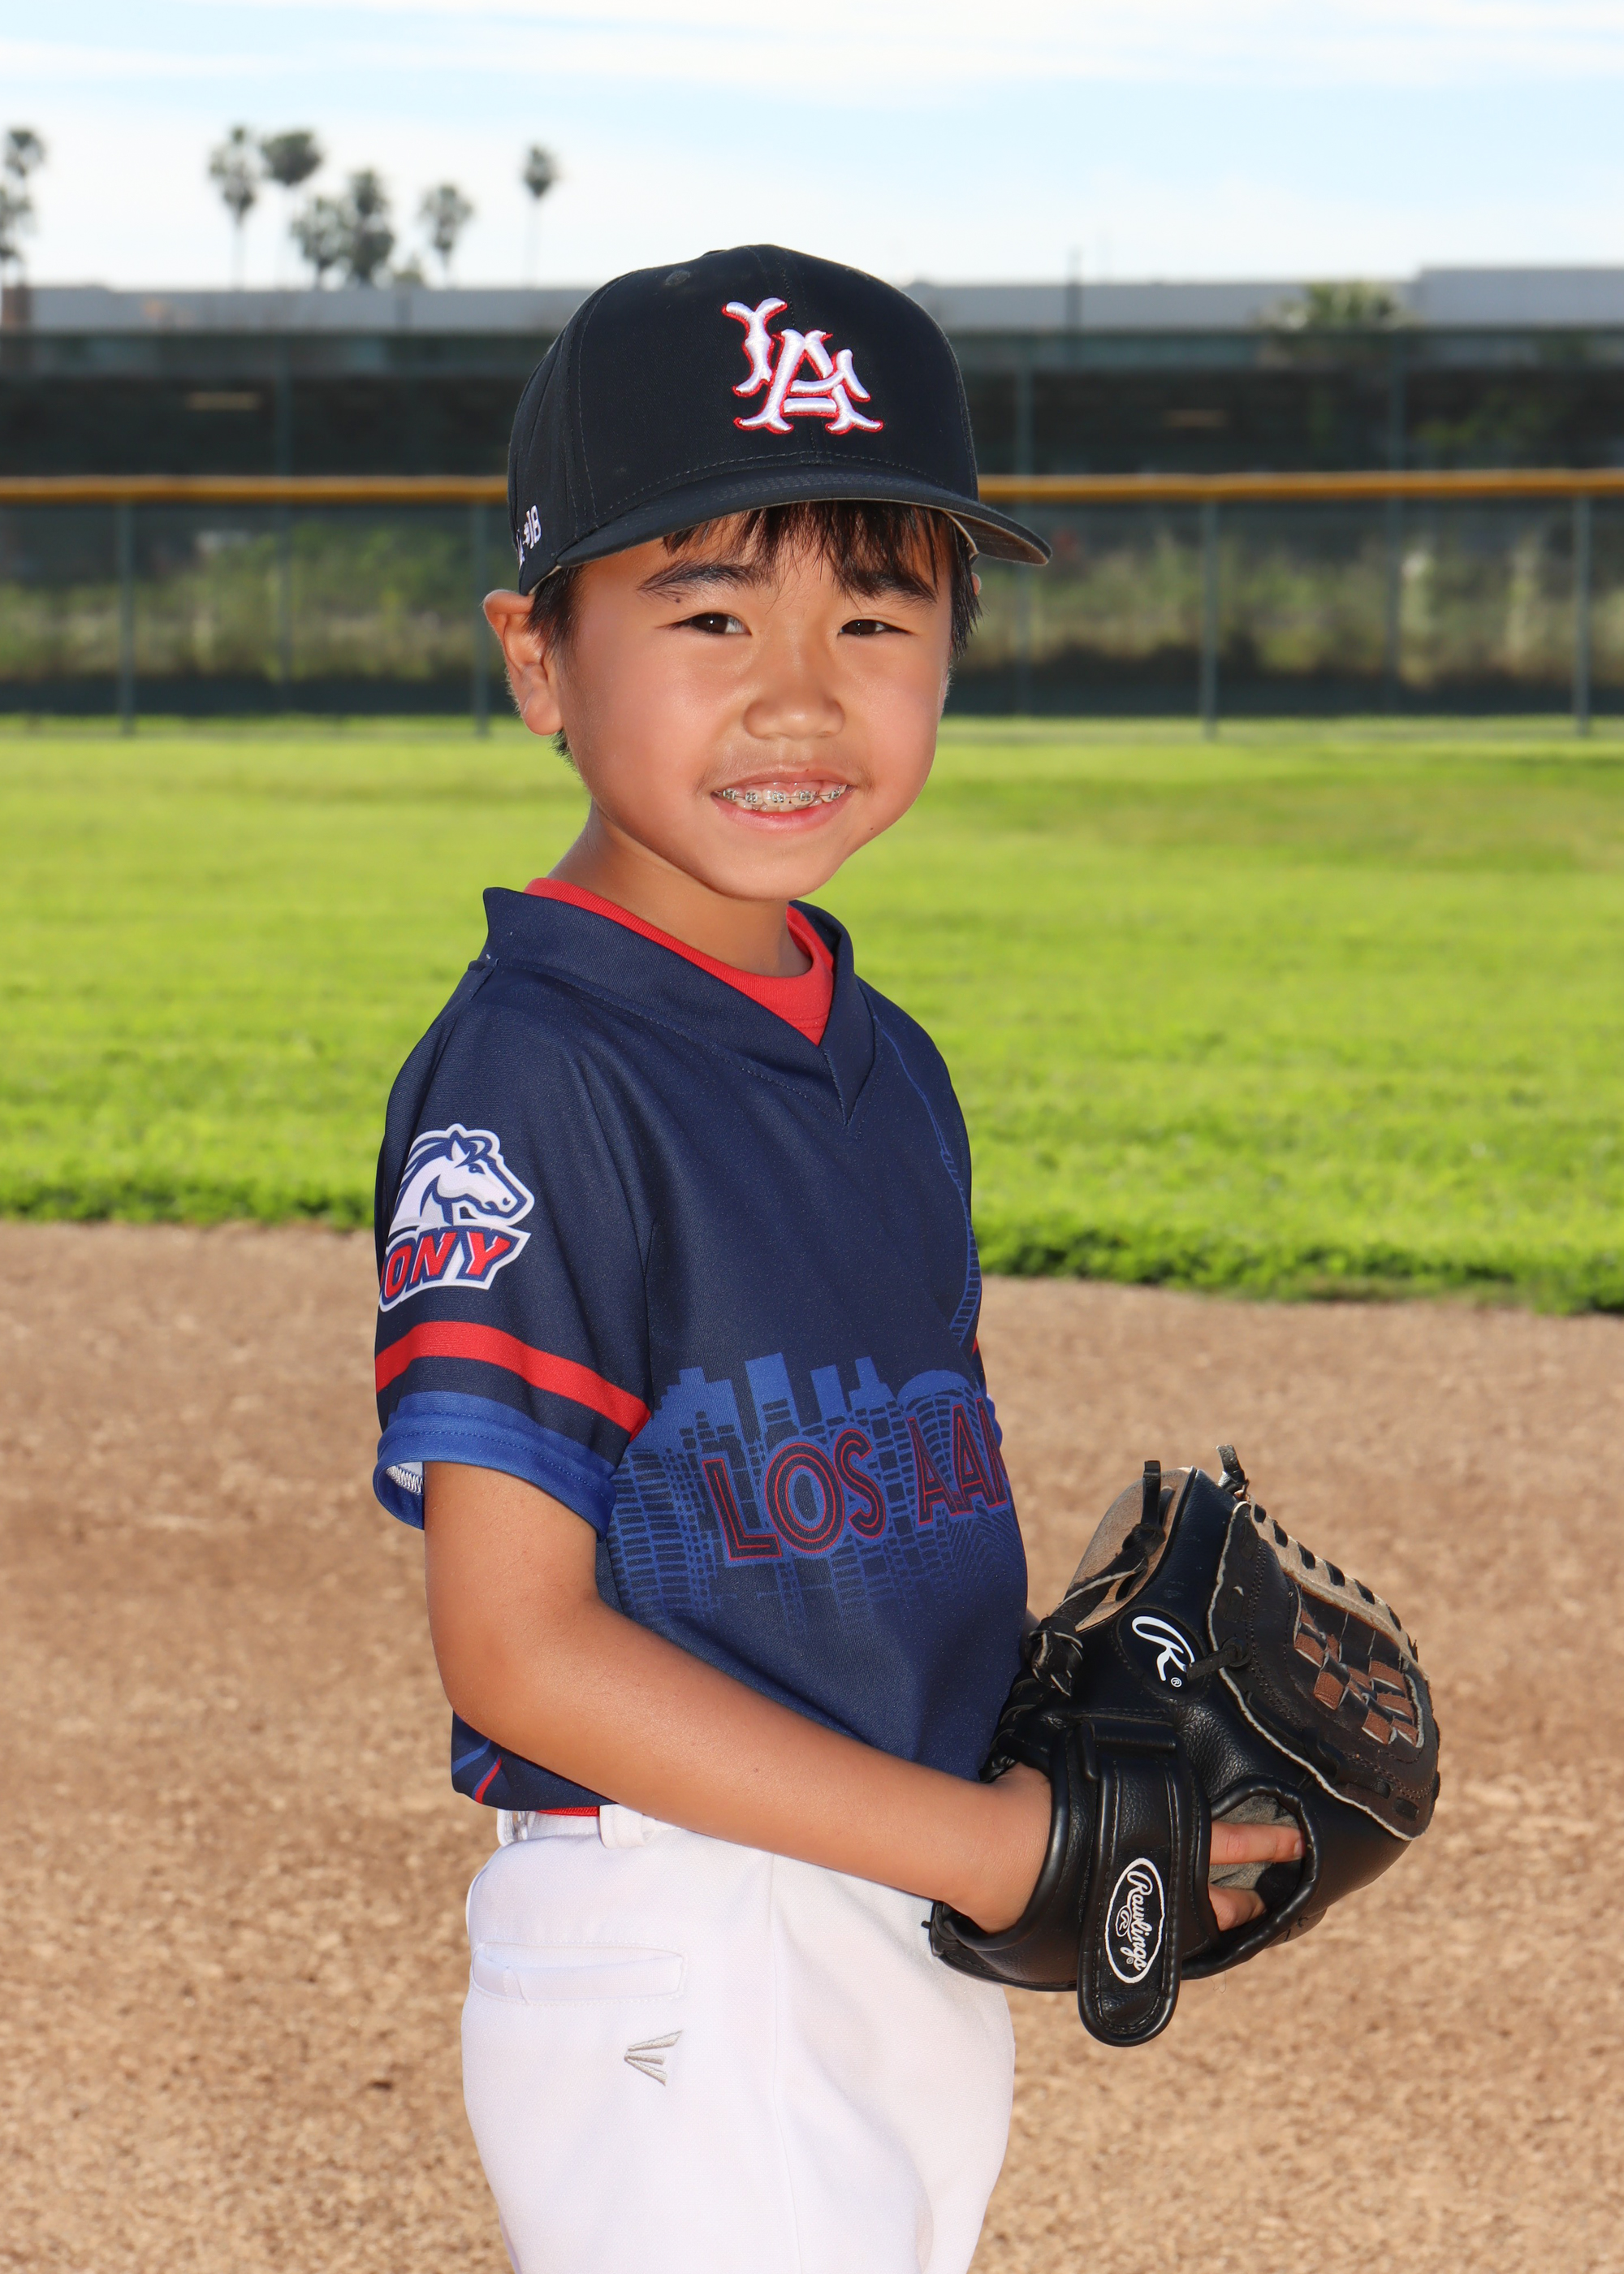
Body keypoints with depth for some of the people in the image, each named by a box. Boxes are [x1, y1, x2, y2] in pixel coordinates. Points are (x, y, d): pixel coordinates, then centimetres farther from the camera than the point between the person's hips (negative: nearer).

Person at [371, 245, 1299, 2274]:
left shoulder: (887, 1064, 10)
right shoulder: (529, 1073, -16)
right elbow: (518, 1645, -20)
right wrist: (982, 1843, -20)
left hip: (910, 1936, 8)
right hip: (672, 1971, -8)